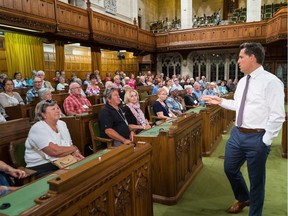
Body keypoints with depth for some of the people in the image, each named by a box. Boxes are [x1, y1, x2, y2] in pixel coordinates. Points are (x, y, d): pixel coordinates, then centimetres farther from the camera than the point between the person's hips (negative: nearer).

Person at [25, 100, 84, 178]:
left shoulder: (62, 124, 11)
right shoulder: (38, 128, -13)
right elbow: (55, 151, -24)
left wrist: (74, 153, -9)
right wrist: (74, 149, -8)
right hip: (42, 169, -7)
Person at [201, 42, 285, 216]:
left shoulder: (271, 82, -15)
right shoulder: (242, 81, 9)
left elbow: (278, 116, -17)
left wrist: (265, 141, -17)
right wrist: (220, 101, 11)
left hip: (256, 138, -7)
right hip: (237, 133, 8)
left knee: (256, 180, 11)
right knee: (230, 169, 21)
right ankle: (243, 198, 49)